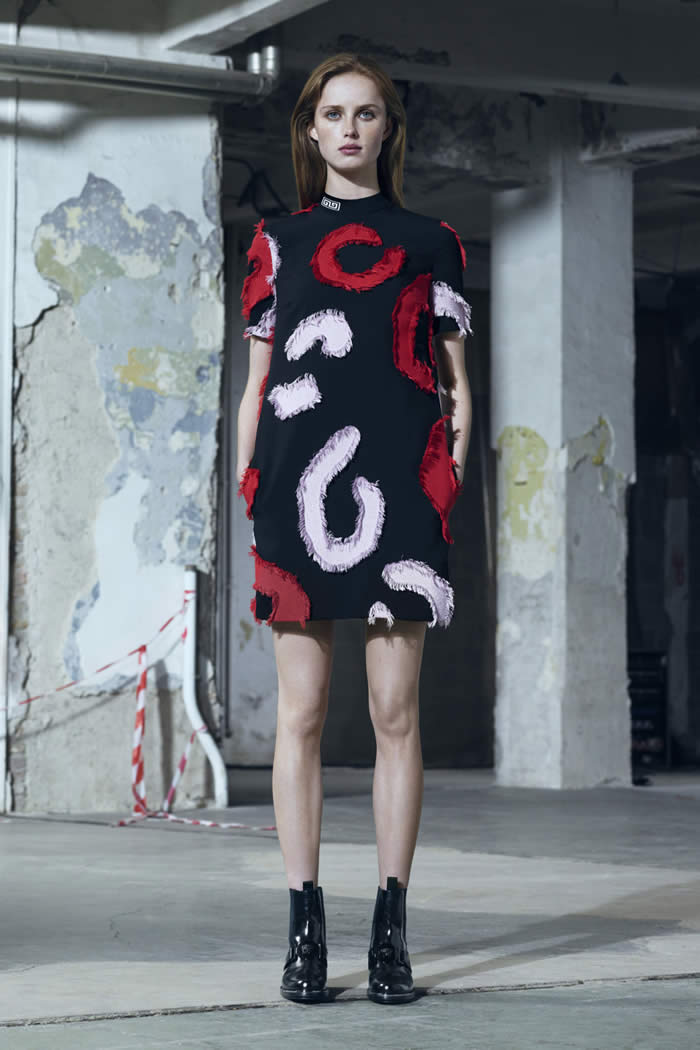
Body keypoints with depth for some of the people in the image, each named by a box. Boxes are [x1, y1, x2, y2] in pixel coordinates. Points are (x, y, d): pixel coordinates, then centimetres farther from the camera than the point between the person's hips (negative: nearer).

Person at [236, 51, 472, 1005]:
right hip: (296, 490, 1)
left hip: (399, 493, 0)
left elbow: (456, 388, 12)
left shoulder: (430, 243, 13)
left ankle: (391, 929, 3)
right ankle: (305, 931, 2)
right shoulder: (278, 241, 15)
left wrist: (448, 493, 1)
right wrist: (246, 501, 4)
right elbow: (256, 386, 14)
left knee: (396, 712, -2)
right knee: (302, 713, -1)